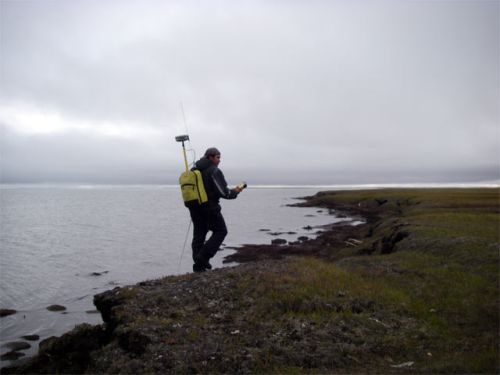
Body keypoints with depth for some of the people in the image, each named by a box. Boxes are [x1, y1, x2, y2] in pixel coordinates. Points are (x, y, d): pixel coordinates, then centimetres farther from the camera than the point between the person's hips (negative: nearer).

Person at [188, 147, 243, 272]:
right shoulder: (214, 171, -12)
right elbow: (223, 192, -16)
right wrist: (235, 192, 1)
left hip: (195, 208, 7)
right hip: (209, 207, -7)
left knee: (199, 234, 12)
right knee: (220, 231, 7)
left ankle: (198, 264, 13)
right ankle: (203, 257, -4)